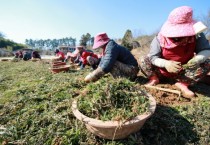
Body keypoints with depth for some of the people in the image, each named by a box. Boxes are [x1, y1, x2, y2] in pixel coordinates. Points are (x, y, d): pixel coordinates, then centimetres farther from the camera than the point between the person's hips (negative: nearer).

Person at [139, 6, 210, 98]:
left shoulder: (197, 35, -15)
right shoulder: (160, 38, -22)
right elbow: (153, 57, -23)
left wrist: (197, 59, -35)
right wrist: (165, 63, -44)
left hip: (183, 72, 2)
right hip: (162, 71, -1)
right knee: (144, 60, -20)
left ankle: (182, 83, -13)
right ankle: (154, 79, -2)